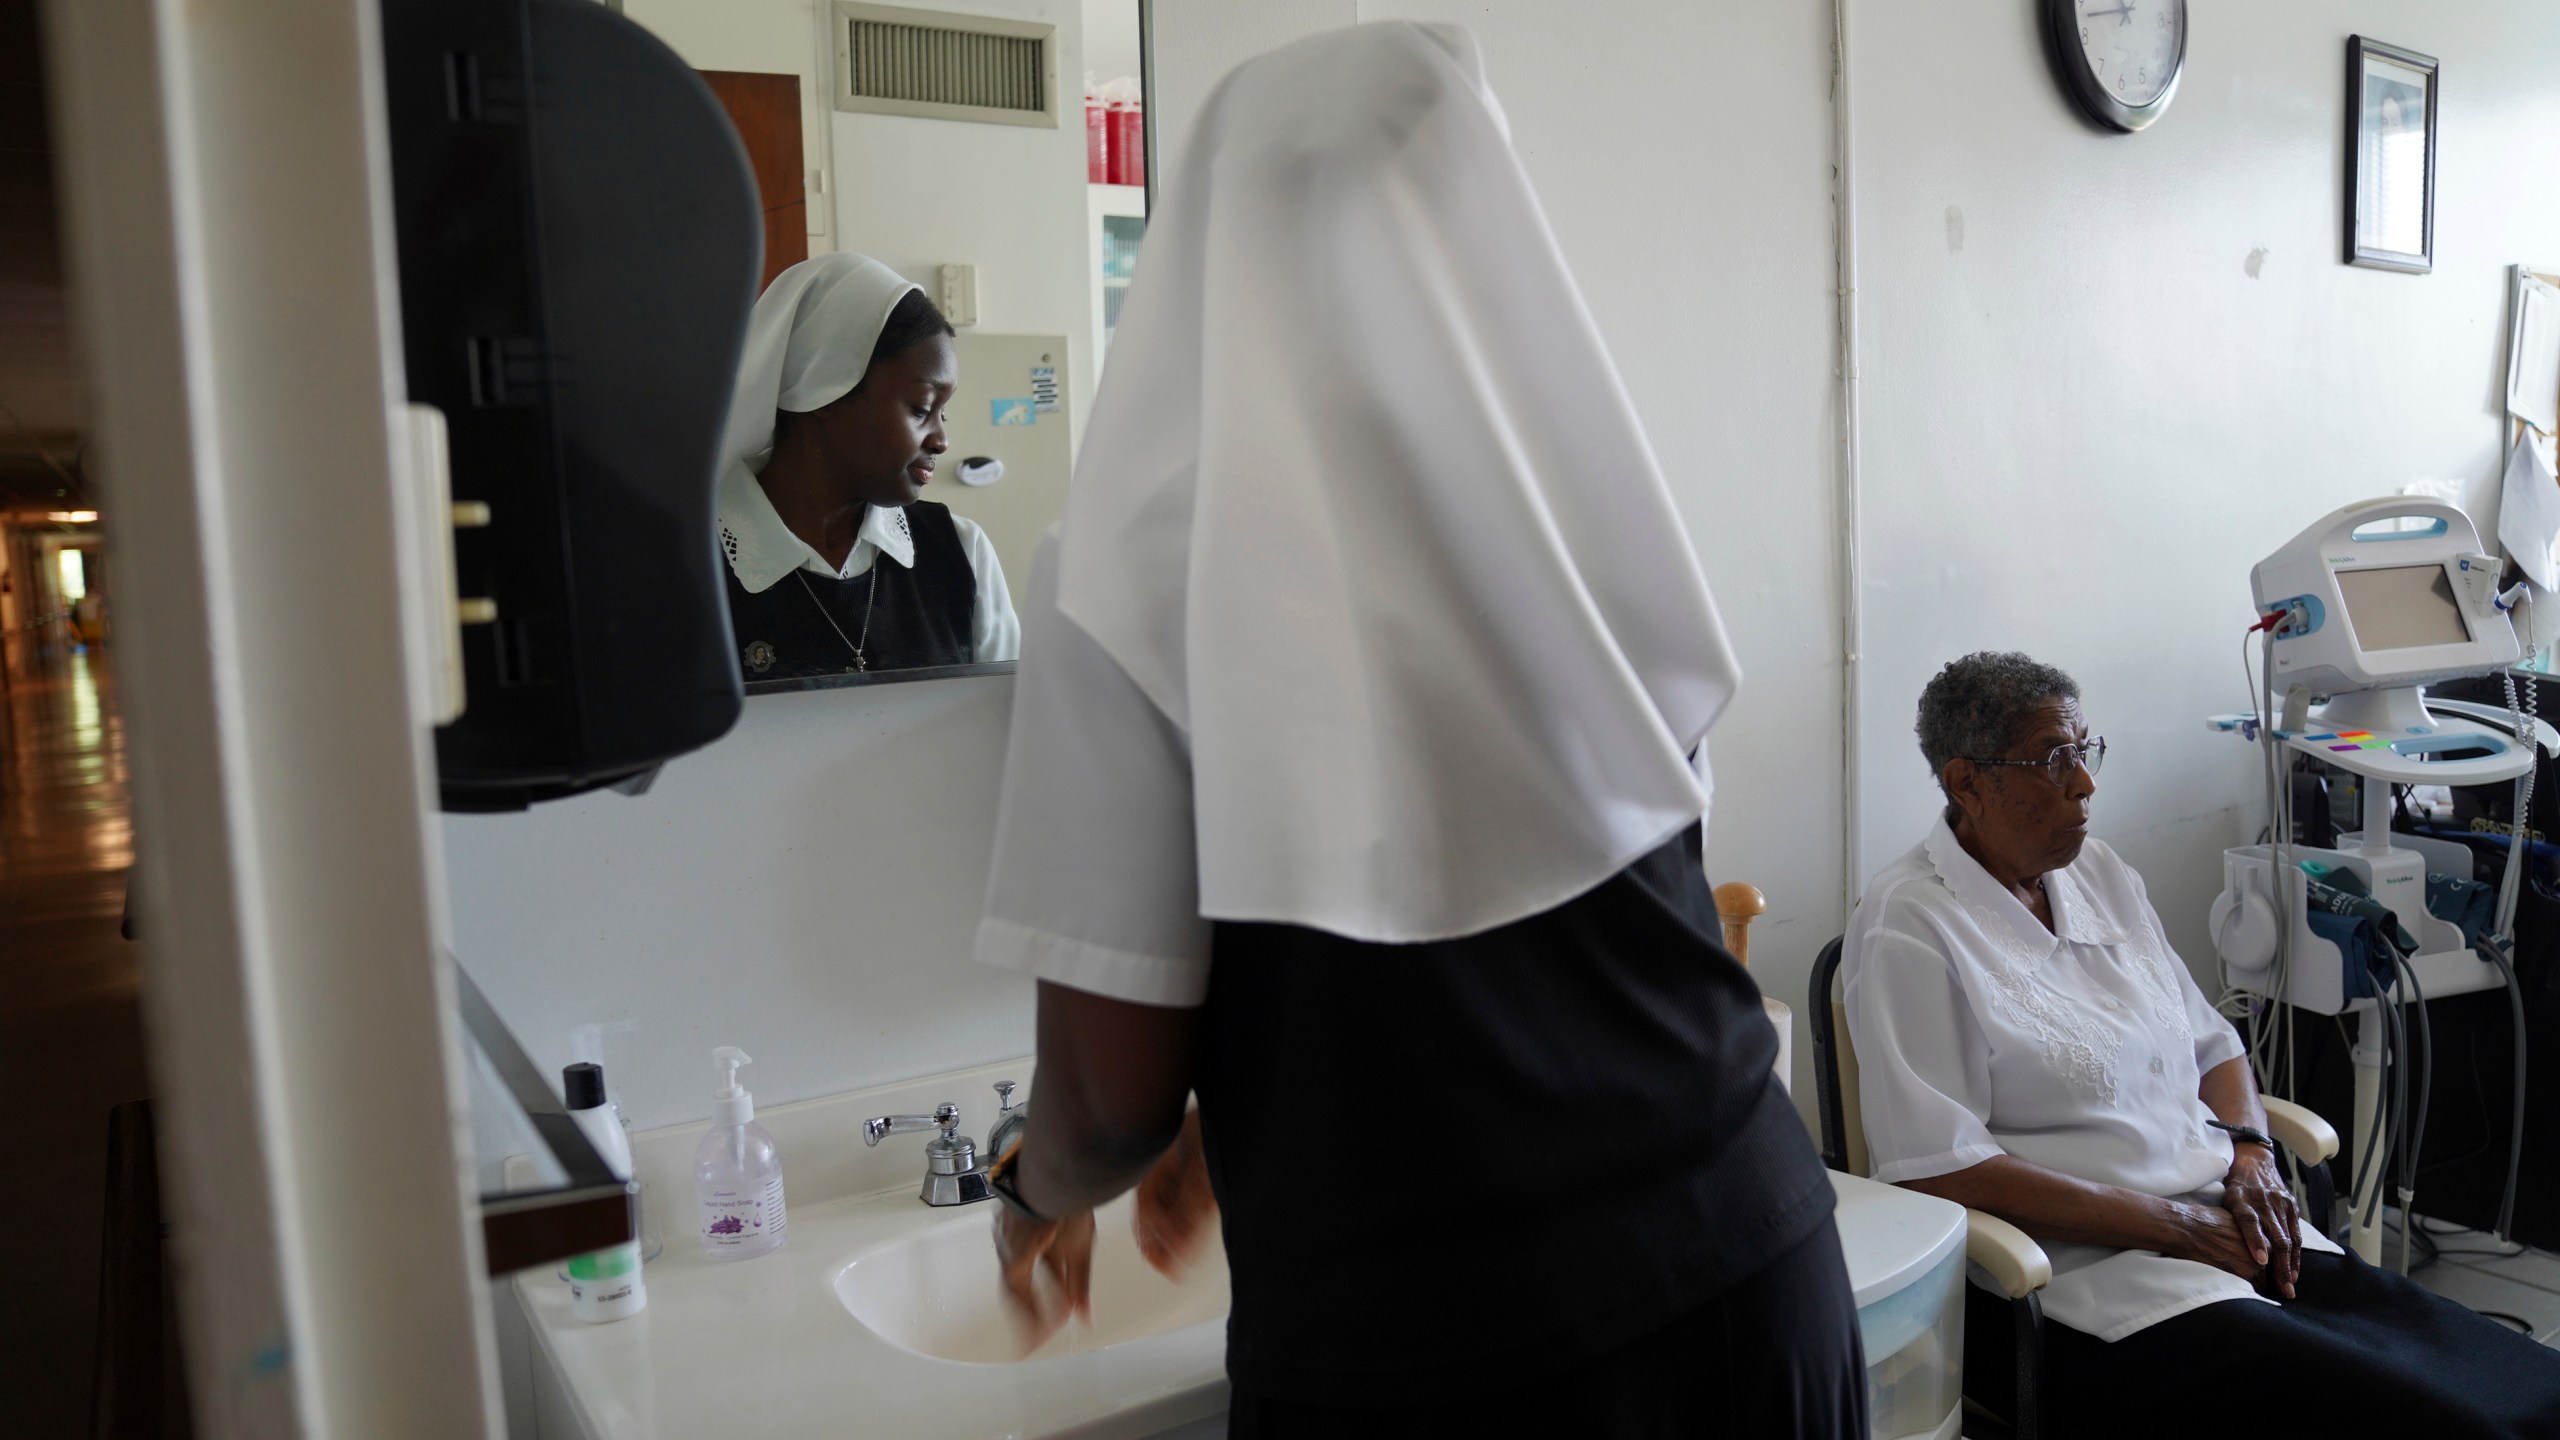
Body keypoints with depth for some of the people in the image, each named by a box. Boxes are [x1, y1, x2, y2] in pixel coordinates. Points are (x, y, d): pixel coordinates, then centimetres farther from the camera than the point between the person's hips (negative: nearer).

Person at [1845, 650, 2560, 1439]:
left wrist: (2249, 1154, 1)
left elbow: (2211, 1043, 22)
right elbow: (1939, 1172, -16)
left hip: (2229, 1234, 7)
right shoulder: (1907, 929, -11)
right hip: (2079, 1271, -7)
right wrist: (2172, 1225, -14)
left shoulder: (2101, 873, 14)